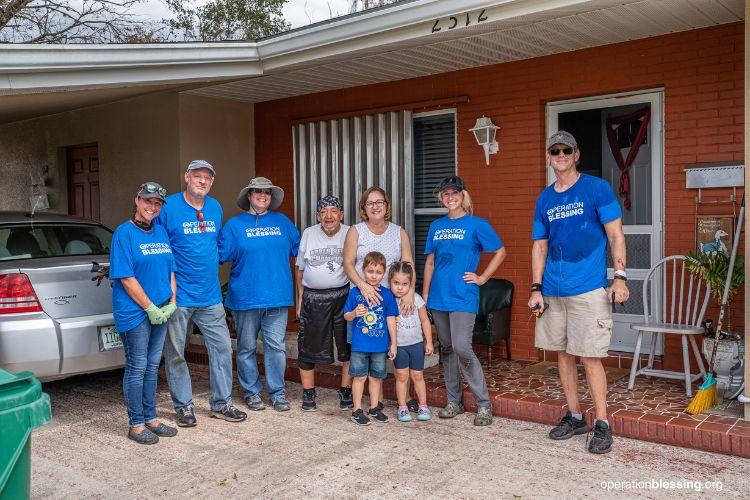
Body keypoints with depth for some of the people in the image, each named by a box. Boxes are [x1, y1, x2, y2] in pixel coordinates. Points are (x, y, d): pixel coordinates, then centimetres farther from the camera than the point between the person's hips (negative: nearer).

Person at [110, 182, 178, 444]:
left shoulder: (161, 232, 11)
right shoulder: (124, 233, -10)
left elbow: (170, 270, 14)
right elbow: (126, 278, -15)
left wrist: (171, 303, 2)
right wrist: (150, 308, -14)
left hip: (160, 312, 7)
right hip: (135, 312, -7)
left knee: (152, 366, 14)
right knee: (137, 368, 2)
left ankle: (150, 418, 25)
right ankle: (136, 425, 13)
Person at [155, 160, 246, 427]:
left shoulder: (215, 208, 9)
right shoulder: (169, 207, -8)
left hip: (210, 296, 5)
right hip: (178, 296, -5)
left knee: (222, 347, 7)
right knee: (176, 353, 5)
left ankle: (221, 403, 20)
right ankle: (184, 406, 20)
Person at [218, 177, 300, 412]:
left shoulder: (283, 222, 12)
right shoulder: (234, 224, 4)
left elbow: (299, 249, 18)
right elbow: (221, 254, -3)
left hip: (277, 296, 2)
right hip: (245, 296, -1)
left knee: (276, 346, 3)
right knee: (247, 347, 8)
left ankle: (277, 393, 13)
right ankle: (251, 391, 21)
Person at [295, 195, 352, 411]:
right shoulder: (308, 234, 5)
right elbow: (300, 268, 12)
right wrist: (300, 298, 8)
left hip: (343, 295, -1)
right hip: (313, 297, 1)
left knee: (349, 347, 1)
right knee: (309, 346, 5)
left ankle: (346, 392, 16)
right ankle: (308, 394, 19)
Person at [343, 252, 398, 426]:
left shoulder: (387, 294, -1)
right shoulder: (355, 292, -4)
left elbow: (391, 319, 3)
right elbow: (346, 316, 2)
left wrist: (393, 343, 4)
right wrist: (355, 313, -21)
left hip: (380, 345, 2)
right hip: (359, 344, -2)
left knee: (376, 377, 13)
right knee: (359, 377, 4)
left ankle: (374, 408, 27)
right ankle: (357, 410, 15)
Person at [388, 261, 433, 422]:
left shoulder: (416, 298, -5)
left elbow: (425, 321, 3)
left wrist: (429, 342, 3)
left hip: (416, 344, 1)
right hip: (398, 345, -1)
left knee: (417, 375, 6)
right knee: (402, 376, 3)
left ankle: (423, 406, 17)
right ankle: (402, 407, 13)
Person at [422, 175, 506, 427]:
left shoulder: (477, 224, -1)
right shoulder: (436, 226, 12)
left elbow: (500, 252, 3)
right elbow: (430, 262, 15)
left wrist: (482, 278, -4)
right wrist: (425, 295, 10)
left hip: (463, 296, -5)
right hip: (439, 297, 5)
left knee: (461, 347, -15)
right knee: (446, 349, 10)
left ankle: (484, 404, -3)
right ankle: (453, 402, 21)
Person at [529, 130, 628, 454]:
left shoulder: (597, 188, -1)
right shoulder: (544, 199, 12)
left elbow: (615, 235, -3)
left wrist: (620, 277, -13)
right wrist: (536, 289, 6)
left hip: (588, 290, -5)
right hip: (553, 291, 5)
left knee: (589, 356, -5)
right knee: (563, 353, 11)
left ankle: (602, 424, 8)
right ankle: (574, 417, 25)